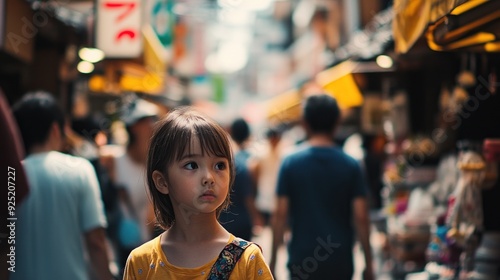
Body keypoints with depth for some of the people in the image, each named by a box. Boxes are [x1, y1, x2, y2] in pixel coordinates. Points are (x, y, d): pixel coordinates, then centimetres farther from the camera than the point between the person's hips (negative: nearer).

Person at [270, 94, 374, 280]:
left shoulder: (290, 163, -4)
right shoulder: (350, 166, -2)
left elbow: (280, 214, -6)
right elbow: (361, 217, -4)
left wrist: (273, 260, 1)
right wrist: (368, 263, 4)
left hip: (302, 259, -1)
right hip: (340, 260, 1)